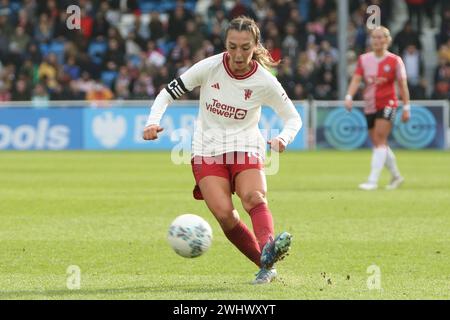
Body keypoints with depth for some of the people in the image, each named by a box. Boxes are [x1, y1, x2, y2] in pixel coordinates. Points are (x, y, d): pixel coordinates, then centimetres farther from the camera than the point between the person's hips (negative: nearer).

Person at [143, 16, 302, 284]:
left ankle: (268, 249, -57)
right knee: (224, 213, -22)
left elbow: (293, 118, 4)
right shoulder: (209, 67, -7)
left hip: (246, 150, -1)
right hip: (208, 151, 1)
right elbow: (168, 93, 2)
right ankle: (266, 266, -14)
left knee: (254, 197, -32)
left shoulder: (264, 81, -8)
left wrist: (283, 138, -19)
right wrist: (153, 122, -15)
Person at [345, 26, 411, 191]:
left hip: (388, 104, -5)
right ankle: (396, 176, 28)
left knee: (380, 140, -16)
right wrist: (349, 97, -20)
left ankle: (373, 180, -20)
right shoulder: (364, 59, 6)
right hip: (370, 106, 5)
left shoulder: (395, 60, -4)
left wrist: (406, 108, -4)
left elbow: (402, 85, -2)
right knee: (378, 143, 10)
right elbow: (356, 79, -4)